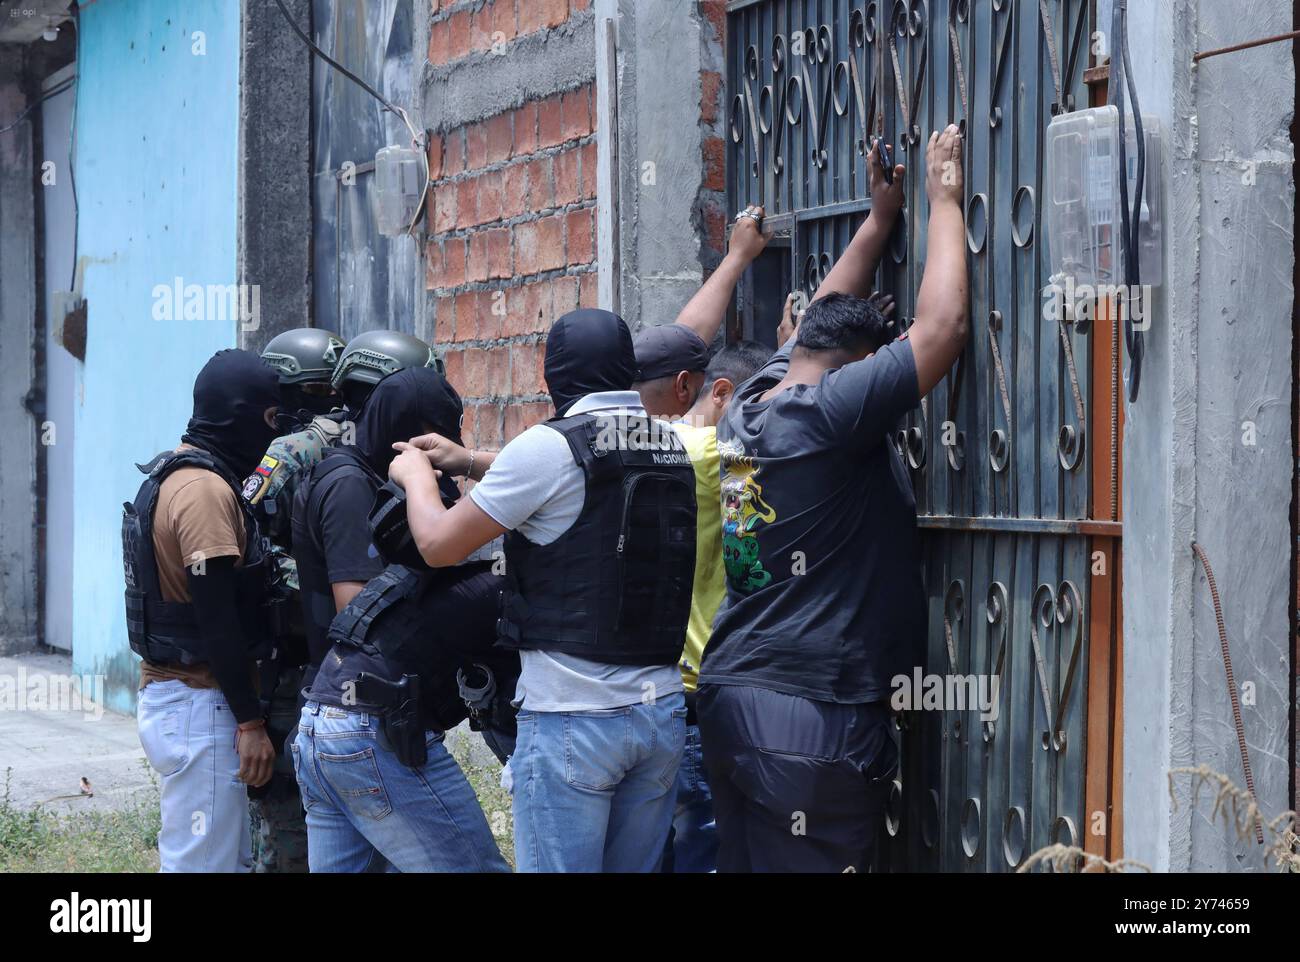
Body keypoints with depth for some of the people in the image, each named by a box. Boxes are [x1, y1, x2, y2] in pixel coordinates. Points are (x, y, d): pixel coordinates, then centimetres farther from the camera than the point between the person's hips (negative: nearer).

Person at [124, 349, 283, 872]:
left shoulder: (173, 476, 15)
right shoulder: (207, 490, -16)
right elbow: (217, 619, -19)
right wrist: (250, 721, -17)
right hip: (199, 706, -10)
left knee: (231, 856, 13)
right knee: (207, 862, -8)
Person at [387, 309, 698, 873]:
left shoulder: (550, 445, -11)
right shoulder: (669, 446, 8)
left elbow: (438, 545, -3)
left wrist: (416, 476, 15)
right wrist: (469, 462, 31)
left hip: (571, 718, -6)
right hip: (661, 714, 6)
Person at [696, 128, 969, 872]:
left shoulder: (750, 406, 10)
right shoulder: (828, 416, -13)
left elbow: (826, 319, 27)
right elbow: (941, 327, -13)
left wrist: (881, 219, 33)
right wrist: (944, 201, 0)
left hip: (730, 697, 8)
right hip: (812, 717, -8)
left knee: (743, 862, 9)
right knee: (812, 863, -5)